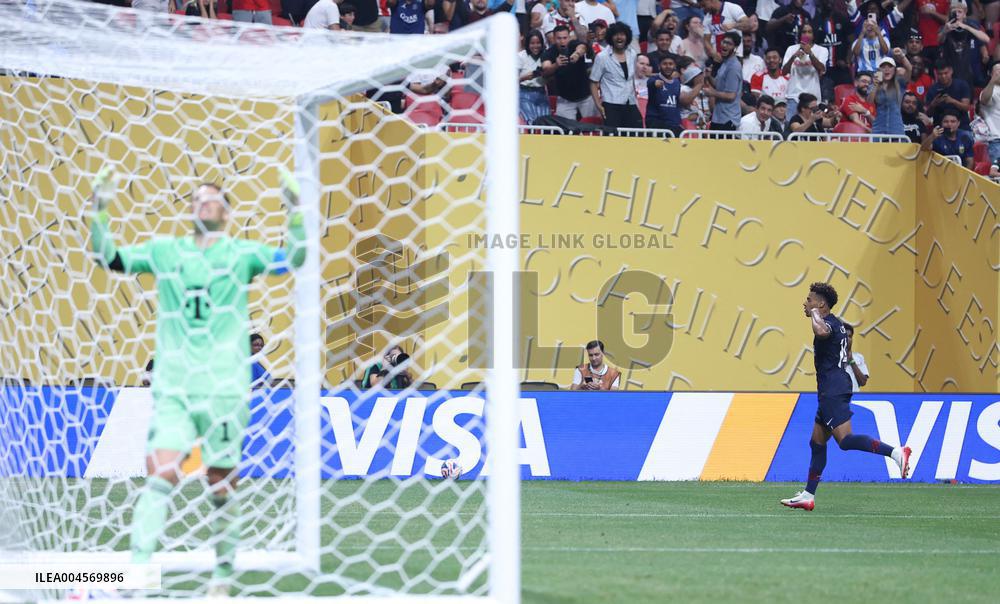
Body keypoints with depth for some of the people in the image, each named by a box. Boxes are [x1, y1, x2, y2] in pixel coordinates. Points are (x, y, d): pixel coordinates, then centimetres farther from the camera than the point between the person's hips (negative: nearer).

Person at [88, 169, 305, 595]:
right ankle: (137, 570, -19)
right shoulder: (165, 251, 11)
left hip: (224, 387, -1)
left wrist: (295, 209, -16)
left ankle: (222, 575, 17)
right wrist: (99, 211, -4)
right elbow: (108, 258, 9)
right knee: (160, 475, -13)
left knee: (222, 485, 4)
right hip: (173, 386, 1)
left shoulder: (241, 254, 5)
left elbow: (294, 259, -4)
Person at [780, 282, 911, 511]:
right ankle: (808, 496, 17)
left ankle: (895, 452, -30)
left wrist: (814, 314, -20)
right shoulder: (837, 323, 20)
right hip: (832, 391, 11)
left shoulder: (828, 322, -12)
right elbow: (847, 356, 33)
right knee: (817, 443, 13)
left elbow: (822, 331, -39)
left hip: (832, 389, -11)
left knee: (845, 440, -20)